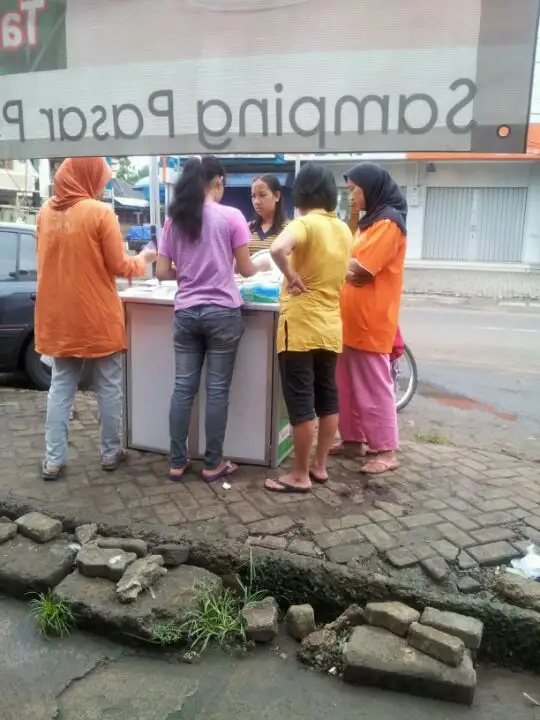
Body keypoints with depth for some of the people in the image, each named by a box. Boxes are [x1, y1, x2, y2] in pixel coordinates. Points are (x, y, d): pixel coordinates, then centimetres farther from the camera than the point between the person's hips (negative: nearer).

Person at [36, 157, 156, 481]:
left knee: (61, 387, 11)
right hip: (97, 317, -5)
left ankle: (54, 459, 13)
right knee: (109, 386, 9)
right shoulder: (100, 212, -13)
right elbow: (119, 268, -10)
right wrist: (143, 260, 9)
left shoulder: (46, 212, 5)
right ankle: (111, 453, 20)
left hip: (58, 317, 5)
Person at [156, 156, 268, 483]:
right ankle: (213, 464, 13)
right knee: (217, 389, 4)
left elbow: (163, 271, 5)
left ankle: (178, 463, 15)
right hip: (222, 313, -4)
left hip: (186, 313, 4)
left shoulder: (174, 219, 7)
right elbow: (245, 269, -1)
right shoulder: (231, 216, -4)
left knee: (183, 388, 9)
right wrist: (262, 264, 20)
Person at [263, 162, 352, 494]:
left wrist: (291, 276, -18)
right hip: (331, 326, 8)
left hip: (301, 326, -7)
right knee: (327, 397, 13)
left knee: (300, 401, 0)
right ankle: (320, 466, 25)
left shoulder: (305, 223, -13)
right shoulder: (344, 230, 10)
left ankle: (300, 476, 9)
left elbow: (278, 248, -33)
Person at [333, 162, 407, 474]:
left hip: (370, 322, -9)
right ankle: (354, 438, 25)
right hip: (353, 320, 9)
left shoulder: (389, 223, -13)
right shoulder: (371, 221, 19)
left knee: (374, 387, -3)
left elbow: (357, 270, -19)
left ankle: (387, 451, 6)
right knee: (349, 384, 13)